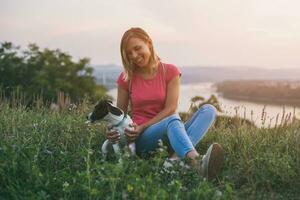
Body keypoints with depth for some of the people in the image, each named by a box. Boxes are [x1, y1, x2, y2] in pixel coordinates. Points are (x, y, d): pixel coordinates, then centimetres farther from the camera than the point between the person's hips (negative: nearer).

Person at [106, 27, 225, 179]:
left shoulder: (170, 71, 2)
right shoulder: (126, 78, 3)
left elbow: (170, 109, -6)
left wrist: (142, 127, -15)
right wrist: (112, 131, -13)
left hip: (168, 135, 2)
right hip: (142, 140, -2)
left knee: (208, 109, -21)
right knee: (173, 120, -34)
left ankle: (178, 158, -45)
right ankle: (196, 161, -64)